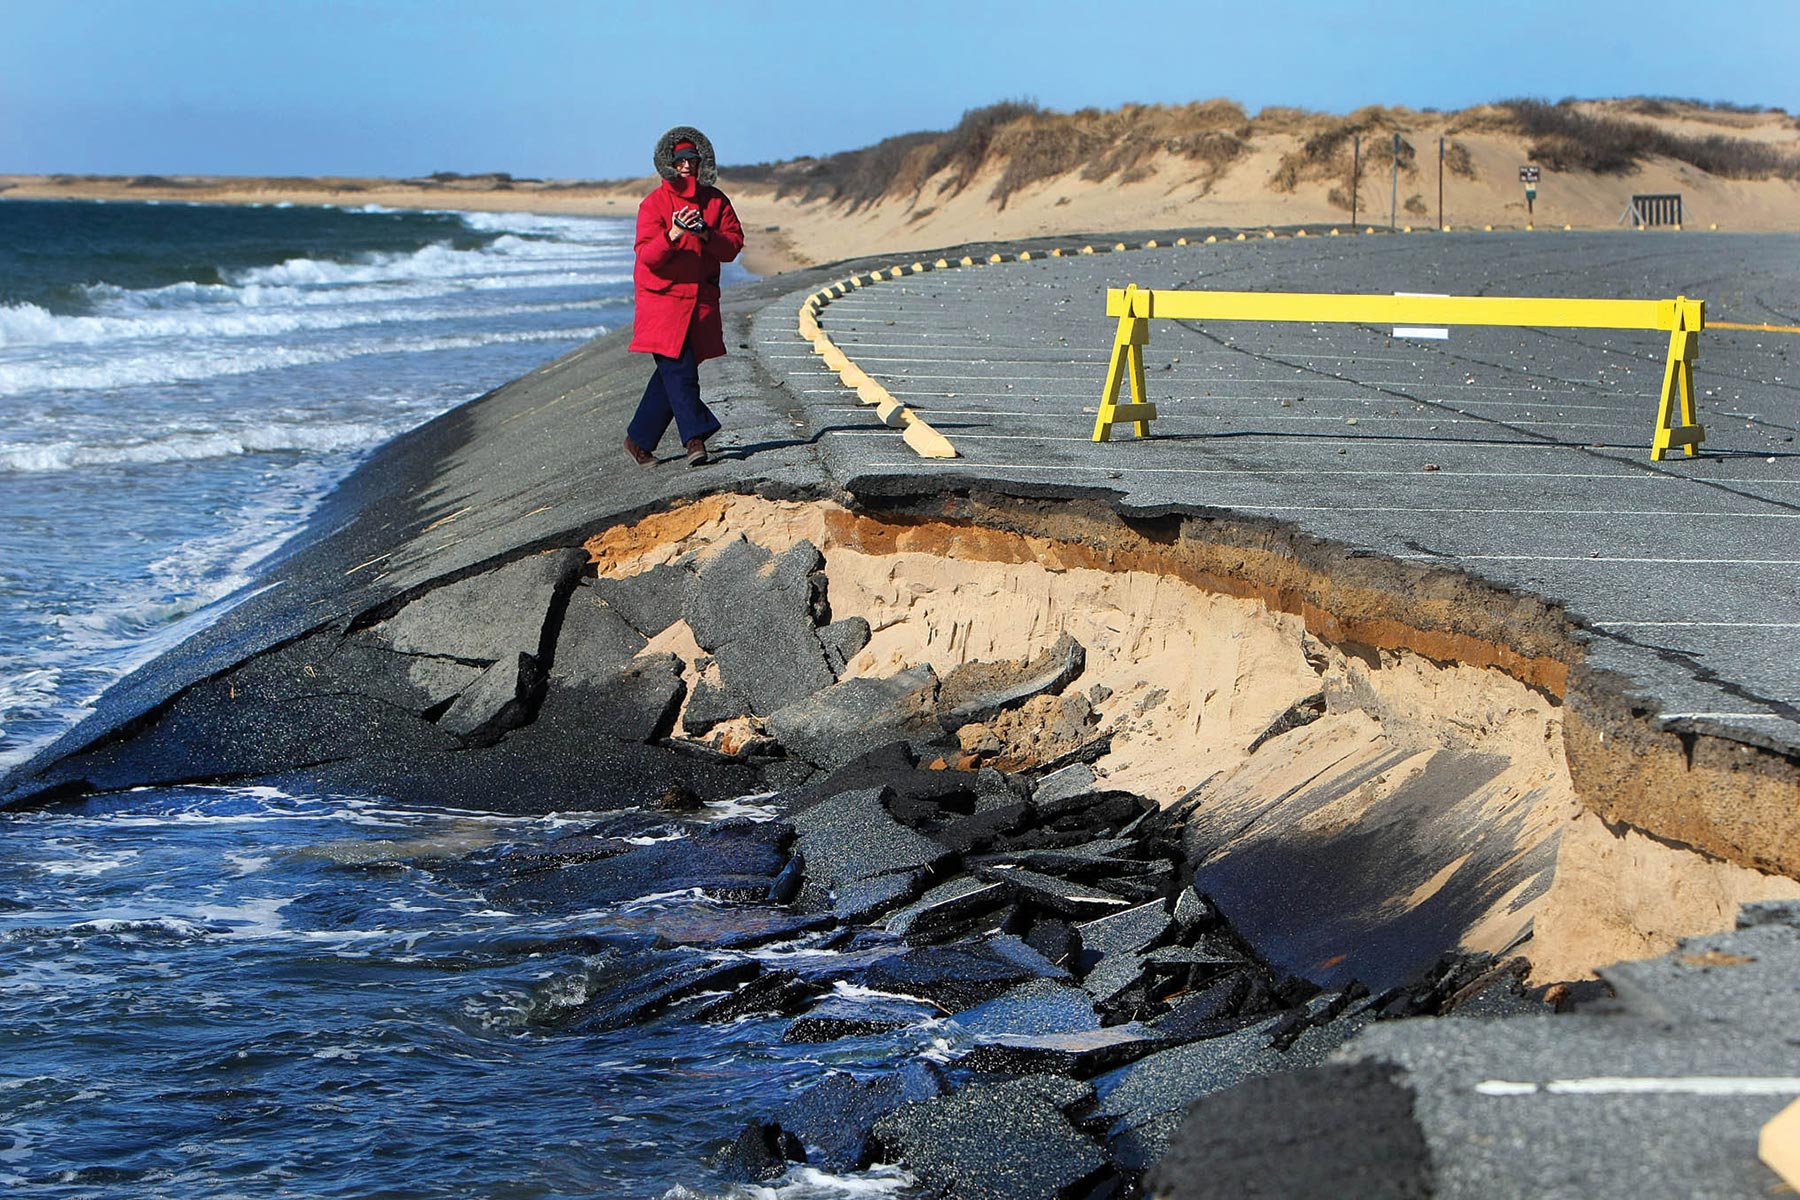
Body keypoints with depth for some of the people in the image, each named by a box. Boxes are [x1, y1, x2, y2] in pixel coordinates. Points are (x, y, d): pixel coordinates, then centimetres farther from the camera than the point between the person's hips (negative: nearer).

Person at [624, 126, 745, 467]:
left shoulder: (715, 200, 10)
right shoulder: (654, 202, -3)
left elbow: (734, 244, 3)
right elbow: (647, 255, -11)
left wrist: (706, 235, -15)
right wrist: (672, 235, -29)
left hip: (701, 299, 4)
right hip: (663, 297, -4)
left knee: (672, 371, 5)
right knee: (679, 369, -16)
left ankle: (638, 440, 16)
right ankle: (694, 438, -17)